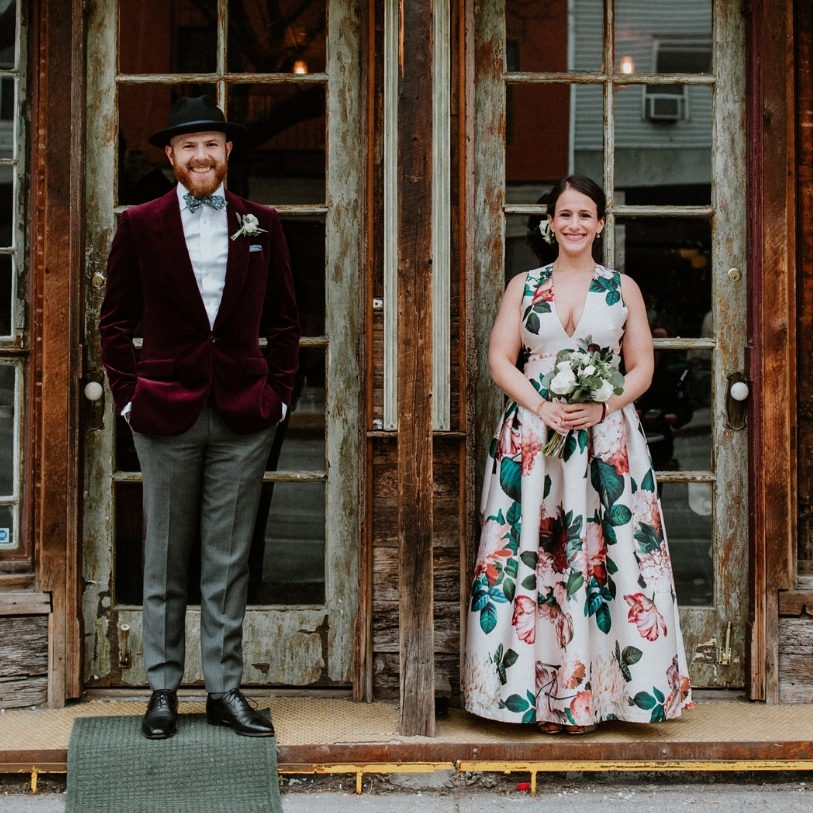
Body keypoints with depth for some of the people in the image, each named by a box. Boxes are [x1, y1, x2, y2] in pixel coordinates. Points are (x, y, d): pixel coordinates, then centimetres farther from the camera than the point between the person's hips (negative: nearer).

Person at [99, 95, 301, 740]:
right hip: (167, 413, -1)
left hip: (244, 414, 1)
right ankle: (163, 689, 16)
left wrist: (279, 393, 5)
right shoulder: (141, 225, 4)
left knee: (229, 562, 6)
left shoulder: (262, 225, 8)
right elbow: (115, 321, 8)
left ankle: (226, 690, 15)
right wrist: (128, 396, 0)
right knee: (165, 561, 6)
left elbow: (283, 319, 13)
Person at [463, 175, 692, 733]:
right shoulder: (524, 286, 10)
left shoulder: (622, 288, 10)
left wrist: (602, 407, -13)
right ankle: (543, 691, 4)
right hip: (533, 437, 0)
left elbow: (642, 367, 6)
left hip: (606, 438, 0)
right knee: (533, 556, -3)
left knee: (602, 557, -4)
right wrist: (542, 407, -13)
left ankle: (589, 693, 4)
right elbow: (500, 359, 3)